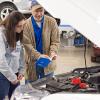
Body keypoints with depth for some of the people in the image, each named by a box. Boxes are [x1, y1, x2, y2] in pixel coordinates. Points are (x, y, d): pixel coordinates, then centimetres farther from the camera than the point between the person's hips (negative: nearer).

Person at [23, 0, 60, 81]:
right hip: (32, 63, -1)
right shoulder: (26, 24, -7)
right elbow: (27, 44, -11)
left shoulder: (52, 22, -4)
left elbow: (56, 41, -2)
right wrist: (38, 56, -24)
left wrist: (53, 52, -22)